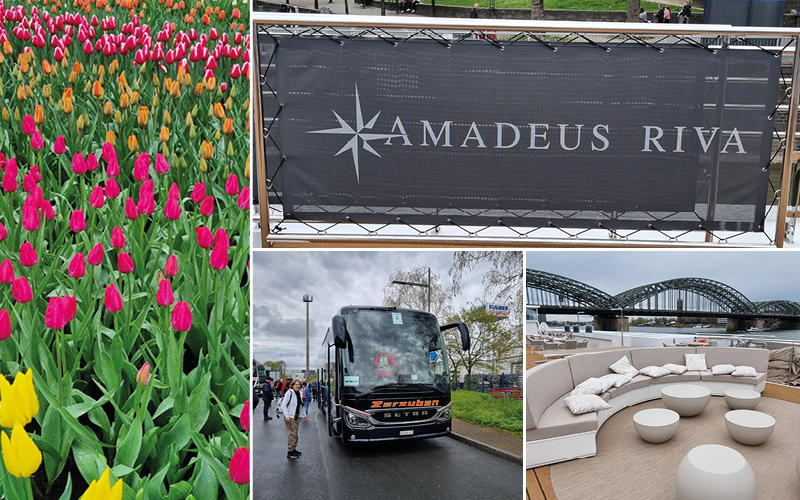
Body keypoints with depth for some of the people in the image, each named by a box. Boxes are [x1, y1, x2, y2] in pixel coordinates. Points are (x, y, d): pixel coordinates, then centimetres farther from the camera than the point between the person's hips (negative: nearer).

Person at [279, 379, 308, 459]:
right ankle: (290, 452, -2)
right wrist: (286, 416, -21)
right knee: (293, 433, -9)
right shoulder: (289, 393, -12)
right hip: (290, 417, -7)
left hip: (297, 416, 7)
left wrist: (304, 415, 17)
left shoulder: (299, 393, 10)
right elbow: (283, 405, -15)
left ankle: (294, 449, 21)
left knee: (295, 433, 10)